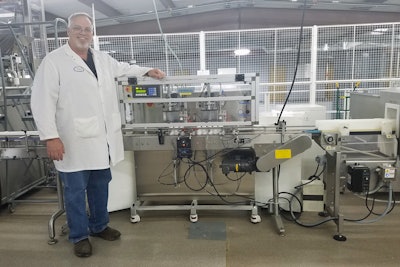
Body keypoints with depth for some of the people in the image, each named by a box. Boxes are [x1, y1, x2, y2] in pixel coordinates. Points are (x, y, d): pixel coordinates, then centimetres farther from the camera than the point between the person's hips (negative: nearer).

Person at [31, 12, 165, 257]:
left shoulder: (103, 58, 12)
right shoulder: (54, 61, -7)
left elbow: (123, 68, 32)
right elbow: (42, 101, -11)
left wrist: (147, 71, 25)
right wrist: (51, 137, -17)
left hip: (104, 138, 6)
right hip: (76, 141, -6)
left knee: (101, 185, 17)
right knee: (76, 190, 7)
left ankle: (99, 226, 36)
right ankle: (79, 236, 25)